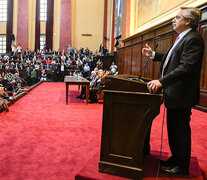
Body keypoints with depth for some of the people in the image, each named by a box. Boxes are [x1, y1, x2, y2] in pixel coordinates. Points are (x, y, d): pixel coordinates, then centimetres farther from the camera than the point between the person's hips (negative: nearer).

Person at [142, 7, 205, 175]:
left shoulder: (193, 39, -18)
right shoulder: (183, 38, 16)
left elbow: (186, 67, -28)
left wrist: (162, 81, -33)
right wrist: (153, 54, 22)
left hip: (181, 95, -10)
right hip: (174, 94, 10)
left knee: (180, 131, 2)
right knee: (174, 129, 20)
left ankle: (182, 167, 19)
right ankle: (175, 159, 36)